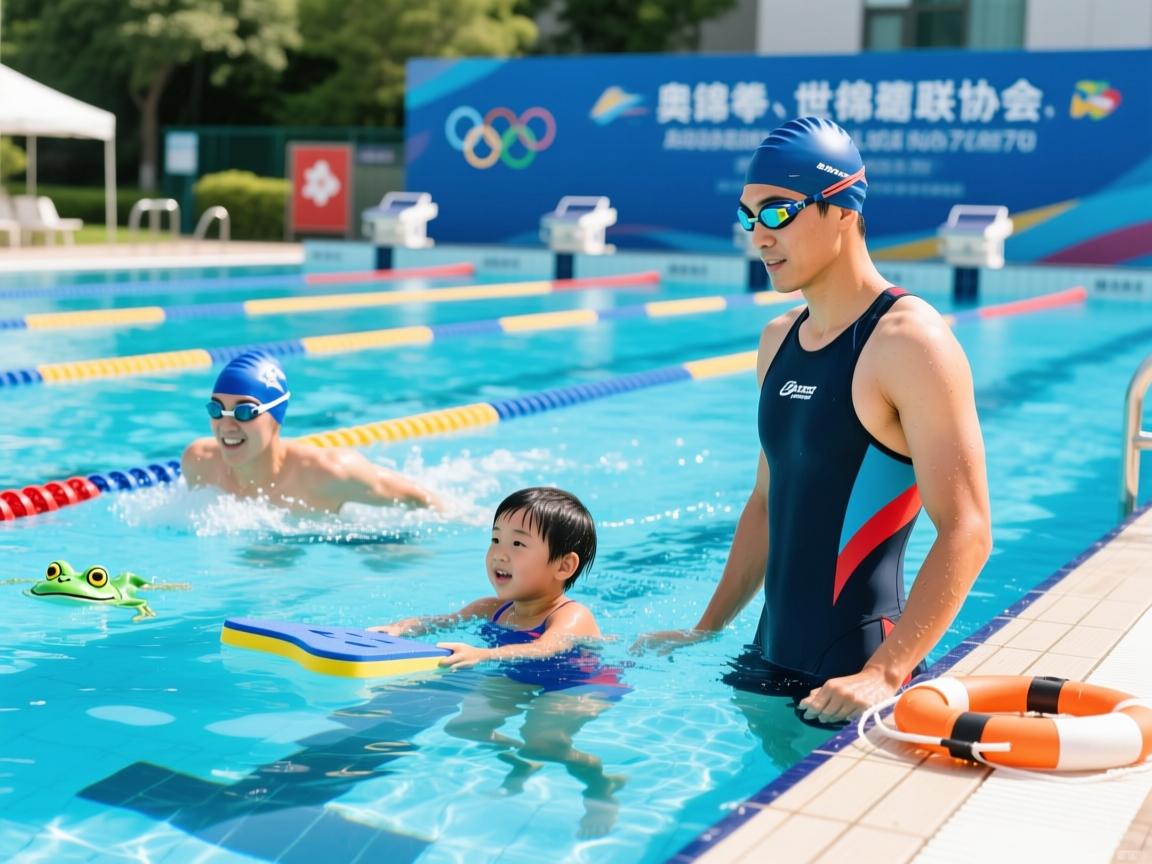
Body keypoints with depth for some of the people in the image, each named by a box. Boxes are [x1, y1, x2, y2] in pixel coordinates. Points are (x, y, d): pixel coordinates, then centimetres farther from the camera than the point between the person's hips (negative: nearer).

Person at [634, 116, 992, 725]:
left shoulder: (909, 344, -15)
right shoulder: (778, 340, 9)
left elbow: (966, 532, -20)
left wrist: (885, 675, -27)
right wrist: (705, 629, 15)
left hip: (851, 676, -7)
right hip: (771, 662, 7)